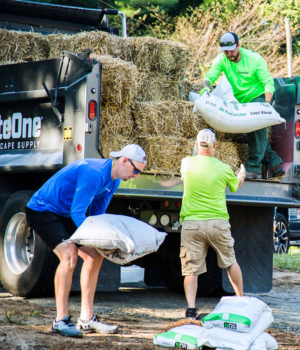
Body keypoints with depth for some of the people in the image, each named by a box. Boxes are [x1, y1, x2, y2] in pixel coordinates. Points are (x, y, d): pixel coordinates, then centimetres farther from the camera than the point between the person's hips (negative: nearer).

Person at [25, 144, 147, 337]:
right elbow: (77, 213, -27)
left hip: (64, 215, 10)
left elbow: (97, 215, 11)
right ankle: (60, 320, -21)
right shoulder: (94, 173, -28)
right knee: (69, 254, -26)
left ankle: (86, 319, 8)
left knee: (95, 255, 3)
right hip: (42, 211, -10)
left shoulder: (114, 181, 4)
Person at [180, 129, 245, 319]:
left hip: (192, 223, 0)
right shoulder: (224, 168, -1)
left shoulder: (187, 163, 0)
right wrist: (242, 174, 45)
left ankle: (191, 309, -12)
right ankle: (241, 299, 31)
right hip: (218, 222, 0)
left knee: (191, 268, 2)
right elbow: (236, 185, 21)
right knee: (230, 261, 20)